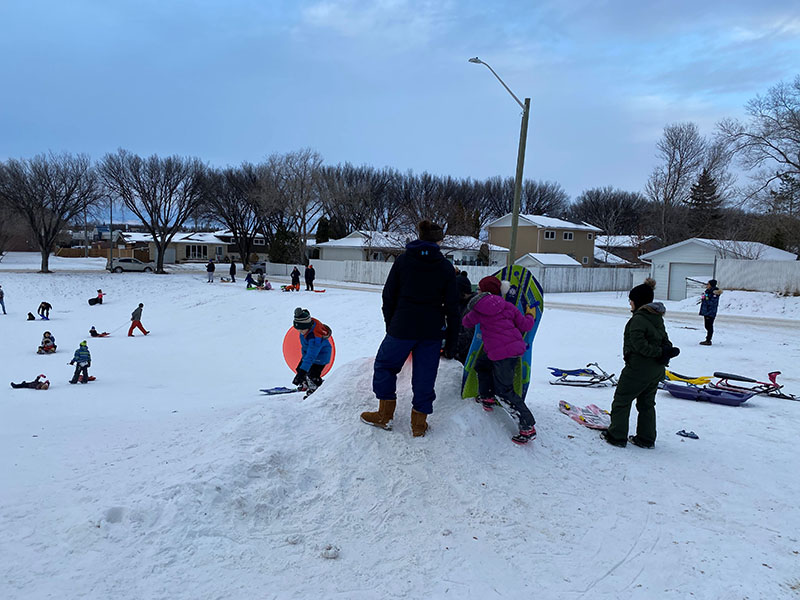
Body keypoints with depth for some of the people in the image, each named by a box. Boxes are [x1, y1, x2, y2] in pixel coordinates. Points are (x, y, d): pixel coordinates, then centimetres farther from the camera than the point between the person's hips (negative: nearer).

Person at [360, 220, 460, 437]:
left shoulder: (403, 260, 0)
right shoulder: (445, 266, 1)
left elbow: (389, 296, 2)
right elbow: (452, 307, 1)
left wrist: (390, 326, 13)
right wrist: (451, 342, 7)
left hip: (403, 327, -1)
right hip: (432, 331, 1)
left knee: (384, 364, 17)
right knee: (424, 375, 11)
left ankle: (385, 415, 20)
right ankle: (419, 422, 17)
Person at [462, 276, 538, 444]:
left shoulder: (478, 310, -2)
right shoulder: (507, 306, 6)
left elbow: (466, 322, 17)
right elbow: (525, 326, 6)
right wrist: (530, 316, 27)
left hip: (501, 354, -7)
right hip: (516, 347, 7)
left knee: (504, 390, -2)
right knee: (482, 364, 27)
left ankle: (528, 427, -4)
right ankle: (487, 398, 38)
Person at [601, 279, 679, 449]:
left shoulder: (638, 318, -19)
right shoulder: (657, 317, 11)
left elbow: (639, 345, -25)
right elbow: (664, 339, 13)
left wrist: (660, 352, -18)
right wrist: (666, 350, -4)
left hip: (638, 368, -9)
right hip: (657, 369, 9)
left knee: (621, 400, 5)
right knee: (647, 403, 18)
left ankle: (617, 436, 11)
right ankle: (646, 439, 24)